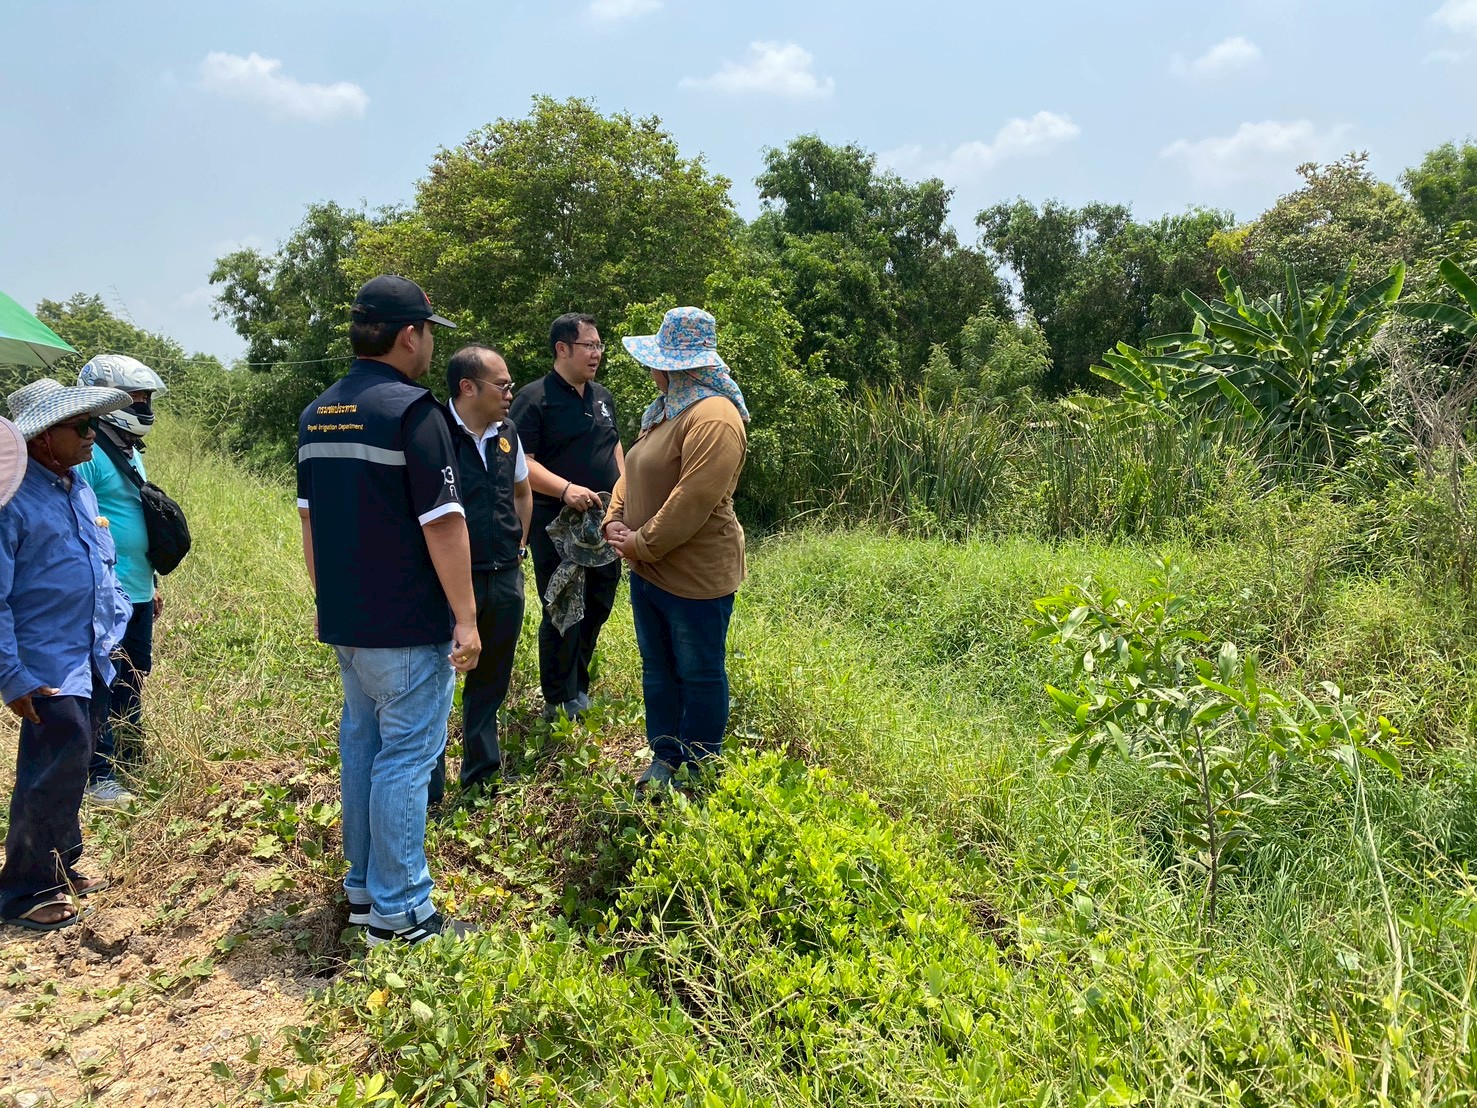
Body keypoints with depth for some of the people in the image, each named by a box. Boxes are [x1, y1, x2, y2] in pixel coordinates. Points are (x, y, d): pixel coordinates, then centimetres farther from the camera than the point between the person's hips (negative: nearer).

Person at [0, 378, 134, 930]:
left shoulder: (80, 489, 10)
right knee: (54, 776, -2)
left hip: (92, 662, 8)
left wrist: (117, 626, 15)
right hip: (49, 670, -8)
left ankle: (61, 867, 34)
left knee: (71, 770, 18)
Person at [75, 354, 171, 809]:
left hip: (138, 594, 9)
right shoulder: (89, 454, -15)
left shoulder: (130, 452, 15)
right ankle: (100, 778, 9)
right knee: (104, 687, -1)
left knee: (133, 684, 17)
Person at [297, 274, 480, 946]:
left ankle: (362, 889, 28)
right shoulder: (411, 410, -15)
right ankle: (399, 913, 6)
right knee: (406, 758, -1)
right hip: (408, 627, -8)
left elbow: (310, 518, 16)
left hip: (345, 621, 8)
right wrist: (465, 616, -13)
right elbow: (442, 522, -18)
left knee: (361, 745, 17)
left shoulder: (316, 415, 10)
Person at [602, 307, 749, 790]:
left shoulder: (713, 417, -22)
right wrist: (616, 519, -3)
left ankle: (700, 767, 24)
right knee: (657, 667, 19)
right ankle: (665, 755, 35)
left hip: (695, 575, -10)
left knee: (699, 673, 8)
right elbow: (633, 473, 14)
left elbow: (692, 501, -26)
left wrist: (643, 544, -19)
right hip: (649, 569, 10)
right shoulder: (665, 409, 11)